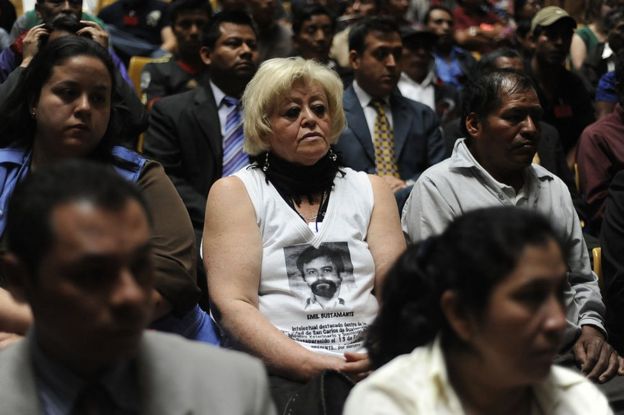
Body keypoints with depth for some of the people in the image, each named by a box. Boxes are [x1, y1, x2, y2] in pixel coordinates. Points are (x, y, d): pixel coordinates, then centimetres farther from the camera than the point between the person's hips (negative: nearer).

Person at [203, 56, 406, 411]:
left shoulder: (371, 190, 20)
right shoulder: (234, 192, 10)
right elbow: (233, 304, -2)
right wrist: (309, 364, -16)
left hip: (365, 365, 2)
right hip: (278, 368, -2)